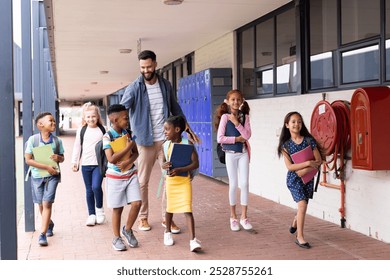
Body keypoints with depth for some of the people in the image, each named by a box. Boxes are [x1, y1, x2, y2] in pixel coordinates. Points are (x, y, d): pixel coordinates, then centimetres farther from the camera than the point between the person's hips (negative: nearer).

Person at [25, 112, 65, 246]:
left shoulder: (57, 140, -1)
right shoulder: (33, 139, -9)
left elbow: (62, 158, 11)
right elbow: (28, 160, -11)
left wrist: (58, 158, -14)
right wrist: (47, 167, -18)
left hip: (52, 176, 0)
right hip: (37, 176, 0)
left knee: (47, 203, -11)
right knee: (41, 205, 13)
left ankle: (42, 234, -8)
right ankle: (49, 224, 42)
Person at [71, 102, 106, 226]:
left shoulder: (102, 130, 1)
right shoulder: (81, 130, 4)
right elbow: (77, 146, 9)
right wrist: (74, 161, 7)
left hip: (99, 163, -2)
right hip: (85, 164, 2)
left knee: (96, 186, -17)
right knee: (89, 190, 8)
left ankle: (99, 208, 7)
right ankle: (91, 214, 17)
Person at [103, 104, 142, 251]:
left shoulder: (128, 133, 2)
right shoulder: (108, 136, -14)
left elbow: (136, 153, 6)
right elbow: (111, 158, -22)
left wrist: (128, 161, -14)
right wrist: (128, 147, -19)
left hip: (131, 174, 5)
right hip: (115, 177, -4)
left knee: (137, 203, -5)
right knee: (117, 208, 5)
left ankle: (127, 230, 20)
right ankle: (117, 238, 21)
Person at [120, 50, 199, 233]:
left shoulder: (165, 85, 4)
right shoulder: (134, 88, -8)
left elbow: (176, 109, 15)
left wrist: (188, 130, 14)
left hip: (166, 139, 3)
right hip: (145, 141, -3)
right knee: (143, 182, 6)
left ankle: (167, 217, 15)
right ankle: (143, 217, 22)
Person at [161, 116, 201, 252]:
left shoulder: (187, 144, -12)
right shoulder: (166, 145, 1)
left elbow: (195, 163, -15)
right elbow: (163, 162, 10)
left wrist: (179, 169, -26)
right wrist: (164, 165, -16)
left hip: (184, 180, -4)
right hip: (170, 181, 4)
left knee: (187, 210, -11)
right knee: (169, 208, 18)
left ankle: (193, 240, -13)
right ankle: (168, 232, 40)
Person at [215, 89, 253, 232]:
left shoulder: (244, 117, 3)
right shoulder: (225, 117, -6)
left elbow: (247, 135, -9)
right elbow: (220, 138, -13)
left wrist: (236, 123, -15)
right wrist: (237, 139, -12)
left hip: (243, 153, 3)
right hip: (231, 154, -3)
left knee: (245, 184, 1)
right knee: (233, 184, 3)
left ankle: (244, 217, 11)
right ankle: (233, 217, 16)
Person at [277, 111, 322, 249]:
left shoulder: (309, 140, -3)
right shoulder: (286, 144, -6)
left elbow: (318, 160, -3)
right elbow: (289, 166, -13)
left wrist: (305, 170, -18)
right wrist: (307, 163, -22)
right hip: (294, 179, -3)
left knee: (302, 205, 15)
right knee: (302, 204, -16)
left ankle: (294, 224, 48)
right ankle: (300, 237, -5)